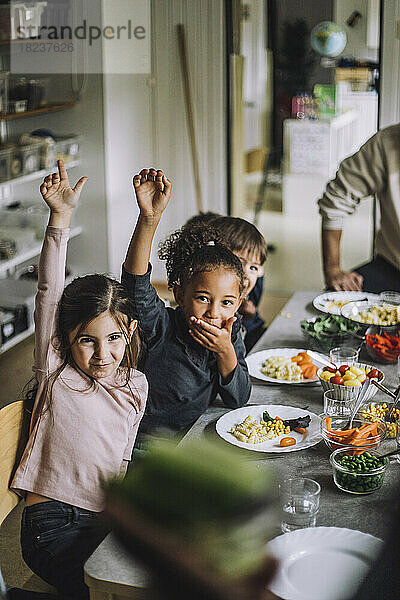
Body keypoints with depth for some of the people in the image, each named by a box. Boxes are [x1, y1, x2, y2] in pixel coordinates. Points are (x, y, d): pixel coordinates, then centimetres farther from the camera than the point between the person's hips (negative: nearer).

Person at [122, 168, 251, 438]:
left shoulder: (232, 335, -2)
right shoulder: (161, 326, -16)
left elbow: (239, 401, -2)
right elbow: (136, 285, -34)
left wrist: (226, 354, -20)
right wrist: (149, 218, -46)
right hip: (145, 442, -7)